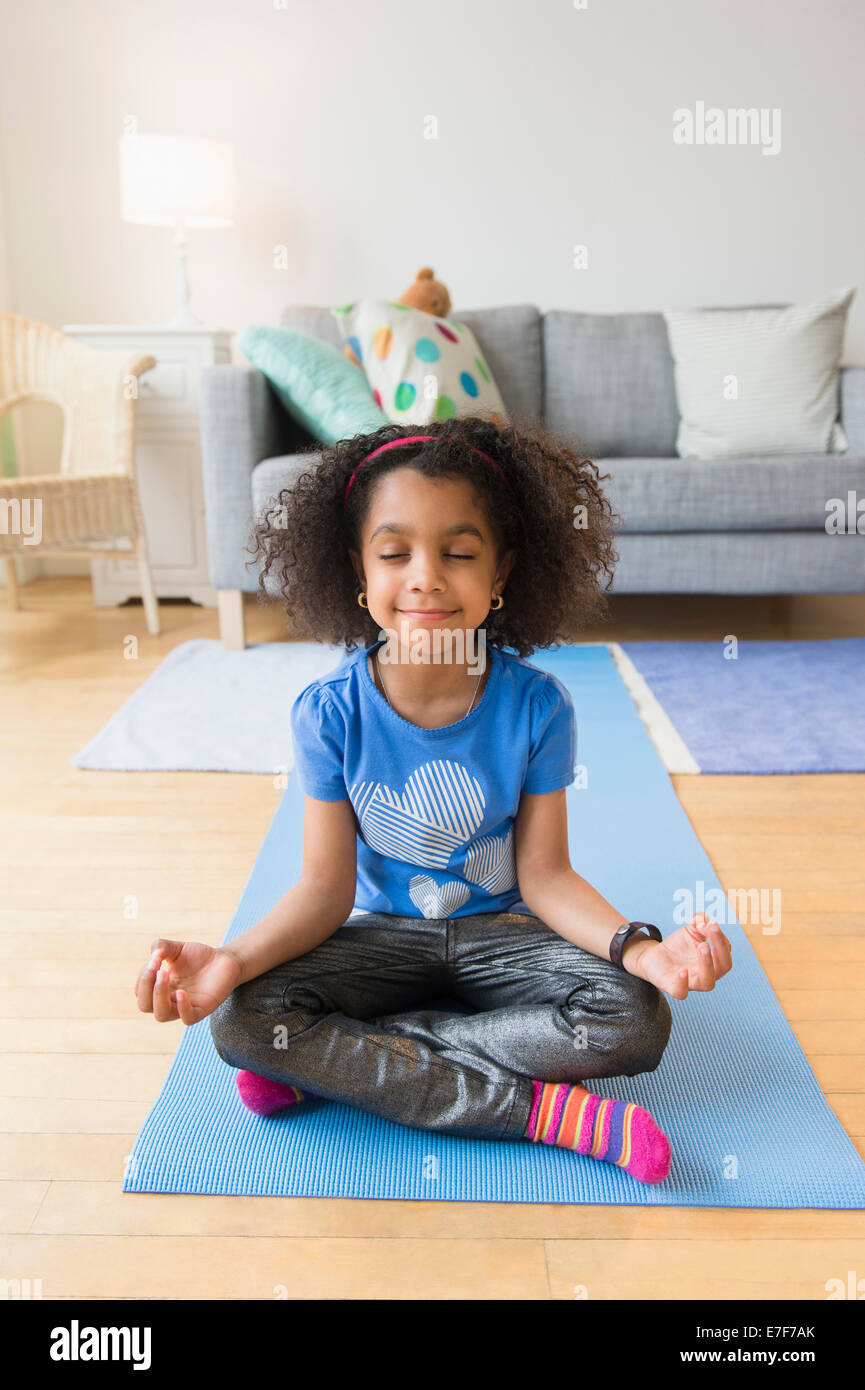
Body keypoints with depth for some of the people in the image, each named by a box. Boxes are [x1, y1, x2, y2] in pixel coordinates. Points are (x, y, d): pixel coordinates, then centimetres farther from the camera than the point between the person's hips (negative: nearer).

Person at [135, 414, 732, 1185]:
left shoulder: (536, 706, -15)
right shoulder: (329, 712, -14)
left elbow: (544, 875, -11)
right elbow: (327, 887, -12)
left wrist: (640, 947, -30)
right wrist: (235, 960, -30)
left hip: (500, 934, 0)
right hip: (383, 934, 0)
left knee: (637, 1020, -27)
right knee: (241, 1019, -26)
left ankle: (337, 1065, -17)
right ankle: (545, 1111, -23)